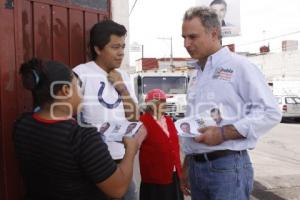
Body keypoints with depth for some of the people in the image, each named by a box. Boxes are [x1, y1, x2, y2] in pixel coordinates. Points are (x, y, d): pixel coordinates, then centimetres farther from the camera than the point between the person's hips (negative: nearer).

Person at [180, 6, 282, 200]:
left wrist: (224, 133, -19)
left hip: (228, 166, -6)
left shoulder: (239, 65, -6)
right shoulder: (198, 75, 15)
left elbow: (270, 112, -13)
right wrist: (187, 165, 17)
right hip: (196, 166, 7)